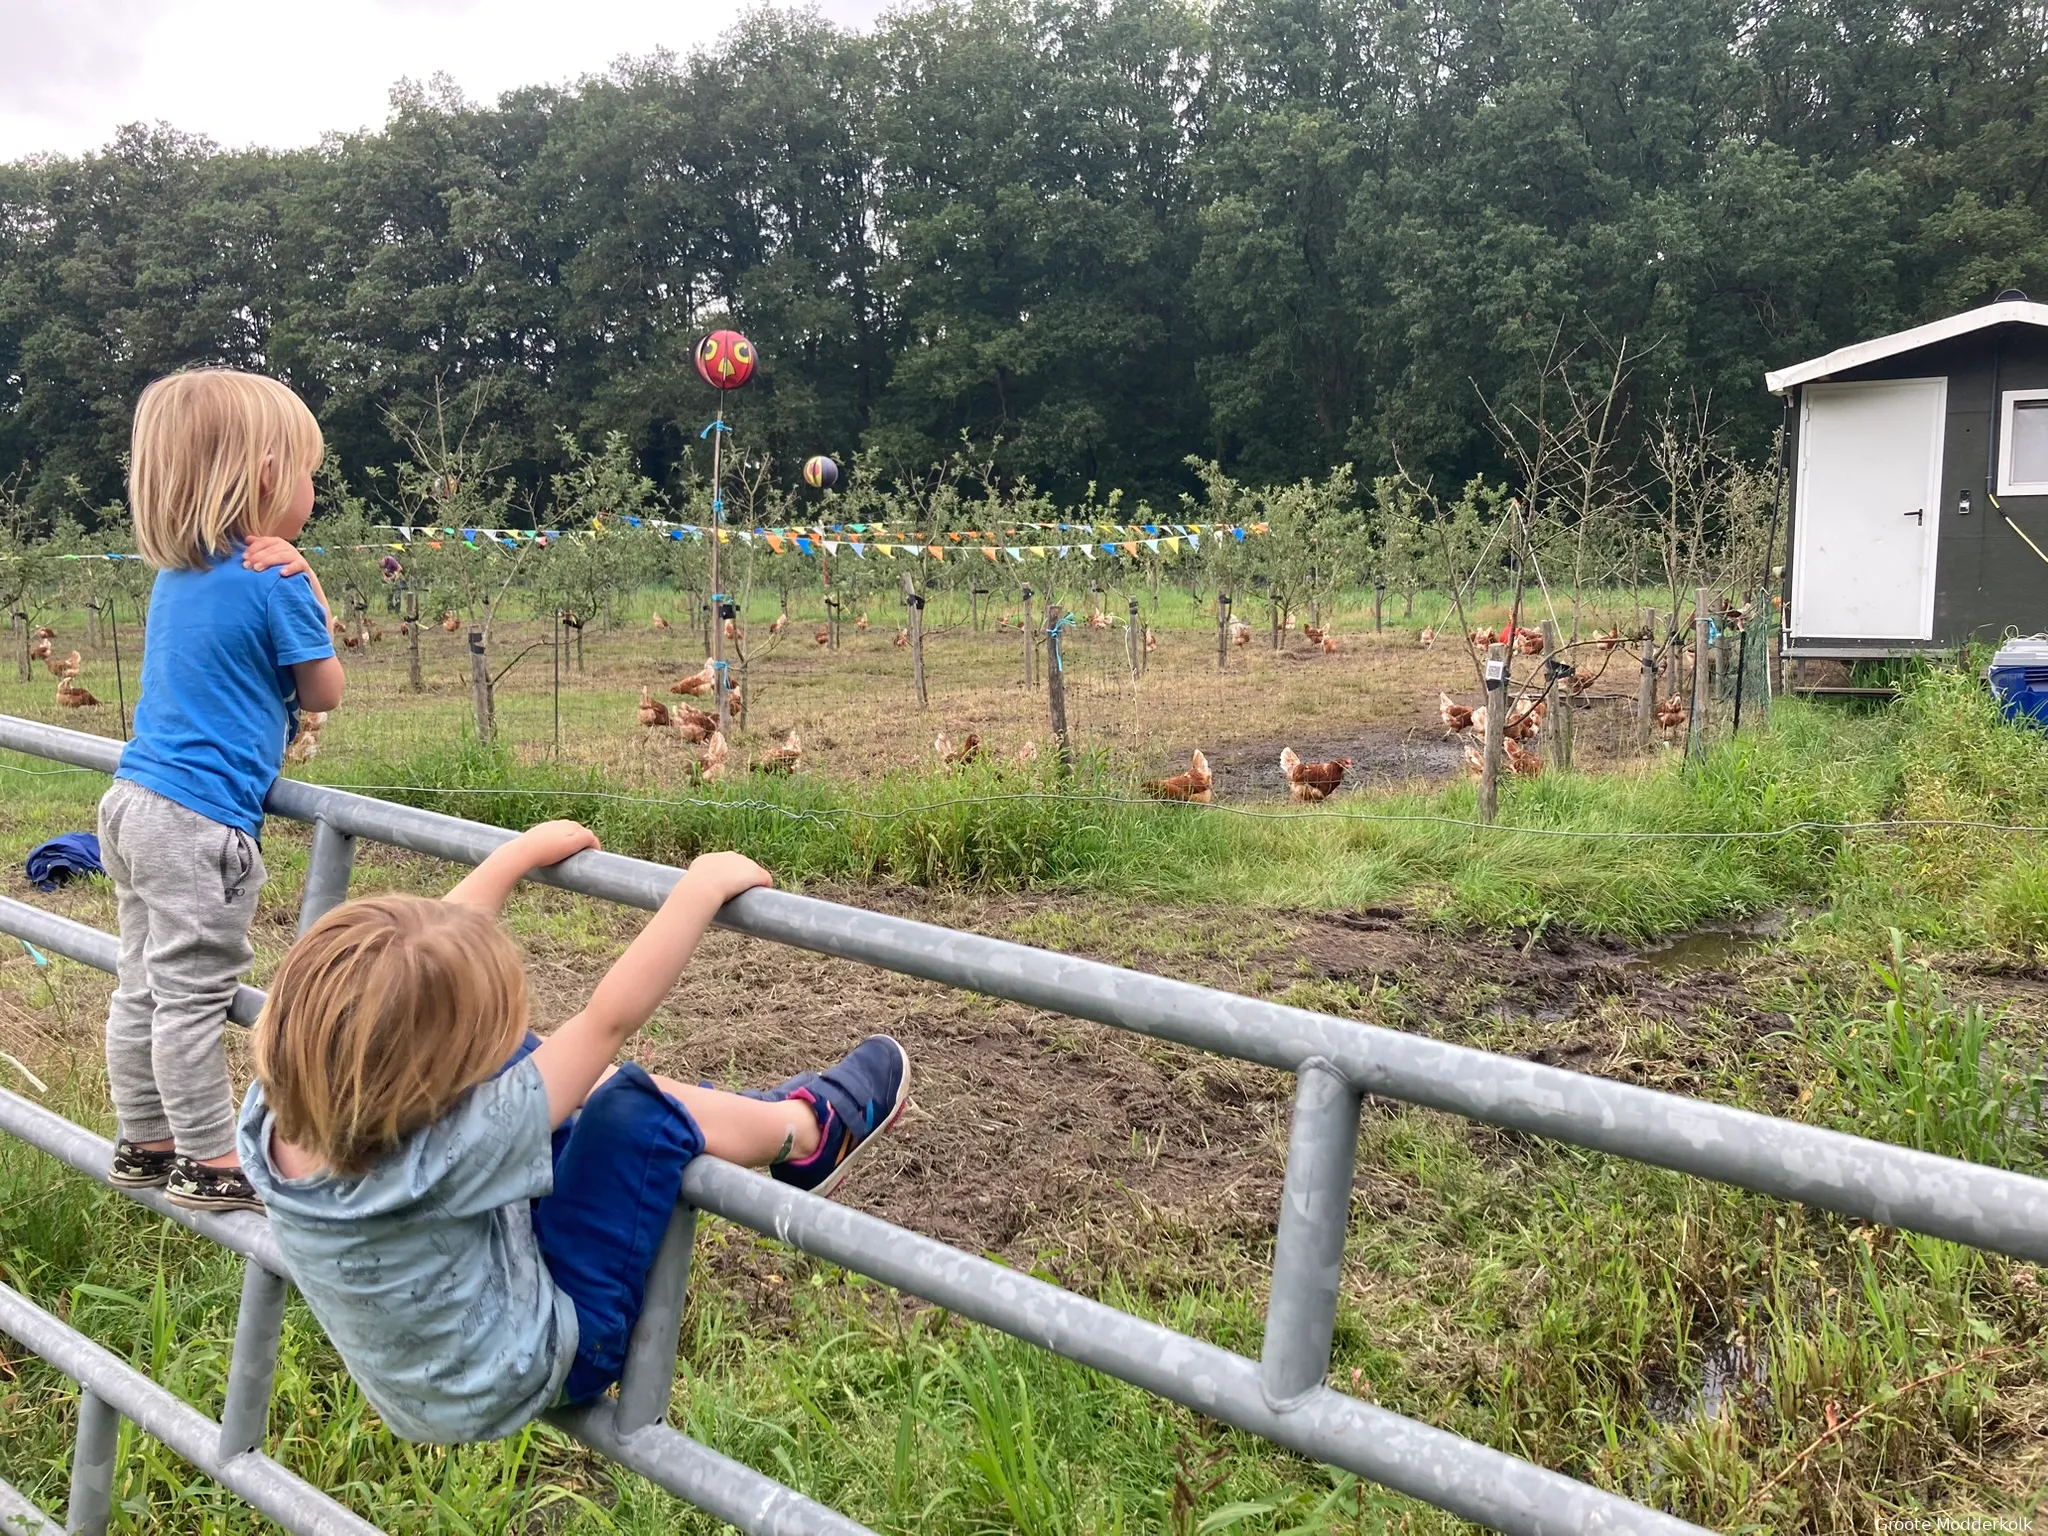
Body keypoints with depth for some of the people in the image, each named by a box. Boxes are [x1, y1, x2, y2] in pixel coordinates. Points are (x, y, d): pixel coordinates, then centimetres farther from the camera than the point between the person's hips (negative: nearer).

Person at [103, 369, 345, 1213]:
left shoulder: (176, 577, 11)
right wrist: (312, 596, 3)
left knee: (142, 986, 17)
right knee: (193, 994, 0)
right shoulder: (274, 582, -13)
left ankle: (143, 1143, 30)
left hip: (136, 800, 9)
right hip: (202, 822, -9)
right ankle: (210, 1164, 11)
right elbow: (324, 692, -3)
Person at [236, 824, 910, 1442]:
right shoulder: (443, 1157, -41)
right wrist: (702, 887, -25)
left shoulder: (272, 1107, -22)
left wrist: (520, 854, 0)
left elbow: (423, 955, -10)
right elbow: (610, 1018, -35)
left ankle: (758, 1113, 26)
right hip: (528, 1372, -7)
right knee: (642, 1105, -12)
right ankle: (808, 1130, 17)